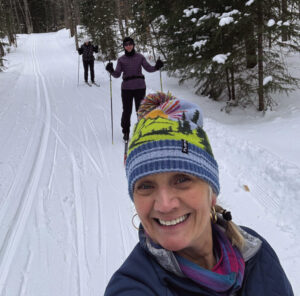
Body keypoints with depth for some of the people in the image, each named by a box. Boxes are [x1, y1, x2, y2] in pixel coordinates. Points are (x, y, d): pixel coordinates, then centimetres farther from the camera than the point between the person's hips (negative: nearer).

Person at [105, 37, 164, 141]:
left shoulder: (140, 57, 4)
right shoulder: (121, 59, 4)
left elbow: (148, 68, 1)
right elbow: (117, 74, 0)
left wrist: (156, 67, -18)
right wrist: (111, 71, -20)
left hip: (140, 87, 0)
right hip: (126, 88, 0)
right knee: (127, 110, 2)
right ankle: (126, 132, 18)